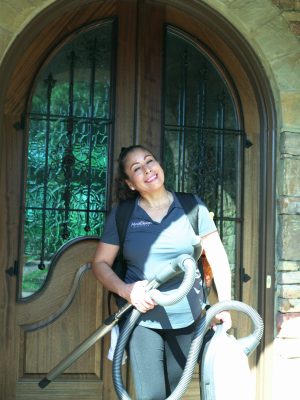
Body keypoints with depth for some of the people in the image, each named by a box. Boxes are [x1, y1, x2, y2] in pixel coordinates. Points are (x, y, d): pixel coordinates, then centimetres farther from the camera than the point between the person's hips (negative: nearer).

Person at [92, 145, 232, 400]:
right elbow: (101, 263, 2)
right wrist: (125, 289, -16)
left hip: (187, 319, 1)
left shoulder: (192, 207, 0)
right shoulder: (121, 214, -1)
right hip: (142, 320, -1)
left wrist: (225, 304, -7)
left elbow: (218, 257, 1)